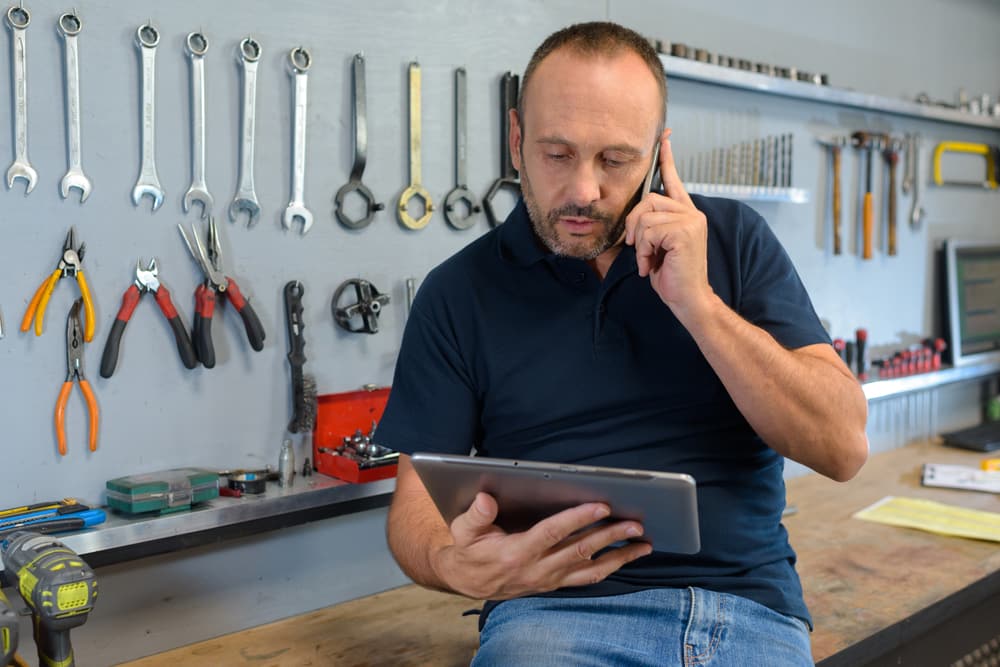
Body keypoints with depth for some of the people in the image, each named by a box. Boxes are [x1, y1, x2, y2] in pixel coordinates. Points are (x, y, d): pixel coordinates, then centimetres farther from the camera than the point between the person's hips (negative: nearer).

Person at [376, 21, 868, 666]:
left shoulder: (734, 238, 6)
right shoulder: (458, 292, 3)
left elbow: (844, 448, -1)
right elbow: (419, 496, 4)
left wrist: (696, 302, -11)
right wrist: (456, 565, -20)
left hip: (750, 607, 2)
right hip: (556, 608, -1)